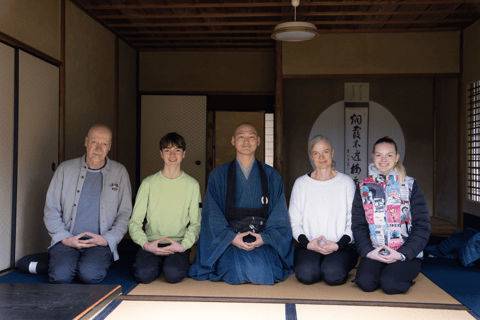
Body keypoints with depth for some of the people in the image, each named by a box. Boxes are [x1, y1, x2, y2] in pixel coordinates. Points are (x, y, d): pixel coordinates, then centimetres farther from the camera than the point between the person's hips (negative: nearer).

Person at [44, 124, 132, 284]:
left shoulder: (119, 172, 6)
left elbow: (125, 214, 6)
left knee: (90, 274, -27)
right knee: (61, 275, -25)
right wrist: (64, 238, -6)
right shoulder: (65, 169, 8)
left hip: (100, 242, -1)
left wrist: (107, 239, -7)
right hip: (67, 240, 1)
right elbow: (51, 210, 8)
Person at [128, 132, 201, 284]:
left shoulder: (192, 185, 4)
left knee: (173, 274, -28)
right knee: (144, 274, -27)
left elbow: (196, 223, 2)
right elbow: (134, 221, 3)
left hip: (179, 244, 0)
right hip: (152, 242, 1)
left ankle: (178, 262, 6)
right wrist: (146, 244, -15)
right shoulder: (149, 183, 4)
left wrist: (183, 245, -16)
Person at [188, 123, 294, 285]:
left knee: (262, 271, -27)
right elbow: (213, 215, 1)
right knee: (238, 271, -29)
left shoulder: (271, 176, 12)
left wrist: (264, 238, -12)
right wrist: (231, 237, -14)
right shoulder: (218, 175, 9)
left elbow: (279, 216, 6)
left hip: (264, 241, 1)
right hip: (227, 239, -1)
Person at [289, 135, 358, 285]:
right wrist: (307, 244, -10)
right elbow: (294, 222, 8)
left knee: (333, 275, -29)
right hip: (309, 246, 0)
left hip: (341, 246, 0)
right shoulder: (301, 183, 10)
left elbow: (354, 222, 4)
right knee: (306, 274, -29)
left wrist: (338, 245, -12)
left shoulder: (346, 182, 8)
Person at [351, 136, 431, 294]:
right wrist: (368, 251, -9)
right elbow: (358, 225, 9)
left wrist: (402, 253, -11)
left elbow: (422, 226, 1)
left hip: (407, 254, -1)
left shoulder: (410, 185, 3)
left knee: (390, 284, -26)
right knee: (365, 282, -25)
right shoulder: (364, 187, 10)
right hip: (374, 253, 2)